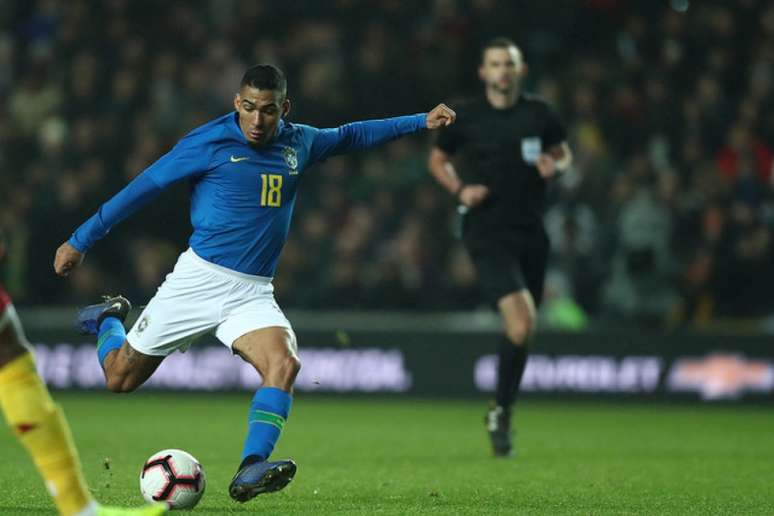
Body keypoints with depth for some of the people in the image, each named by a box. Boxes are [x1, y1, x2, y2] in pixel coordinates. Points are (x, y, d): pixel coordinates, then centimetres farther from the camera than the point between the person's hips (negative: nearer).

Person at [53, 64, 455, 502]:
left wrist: (421, 122, 25)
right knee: (120, 379, 5)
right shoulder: (208, 142, -8)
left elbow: (350, 136, 26)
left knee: (284, 364, -27)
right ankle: (107, 320, 39)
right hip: (199, 279, -3)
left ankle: (251, 471, -35)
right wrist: (81, 241, -1)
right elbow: (144, 187, -4)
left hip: (253, 293, 3)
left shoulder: (299, 144, 6)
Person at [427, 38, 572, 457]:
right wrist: (459, 189, -5)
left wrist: (555, 166, -3)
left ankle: (502, 412, 29)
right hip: (487, 231, -4)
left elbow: (563, 152, 20)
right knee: (521, 323, -21)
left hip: (531, 232, 4)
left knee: (524, 329, 10)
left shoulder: (538, 114, 5)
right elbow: (437, 159, 14)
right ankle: (500, 412, -4)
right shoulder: (466, 117, 0)